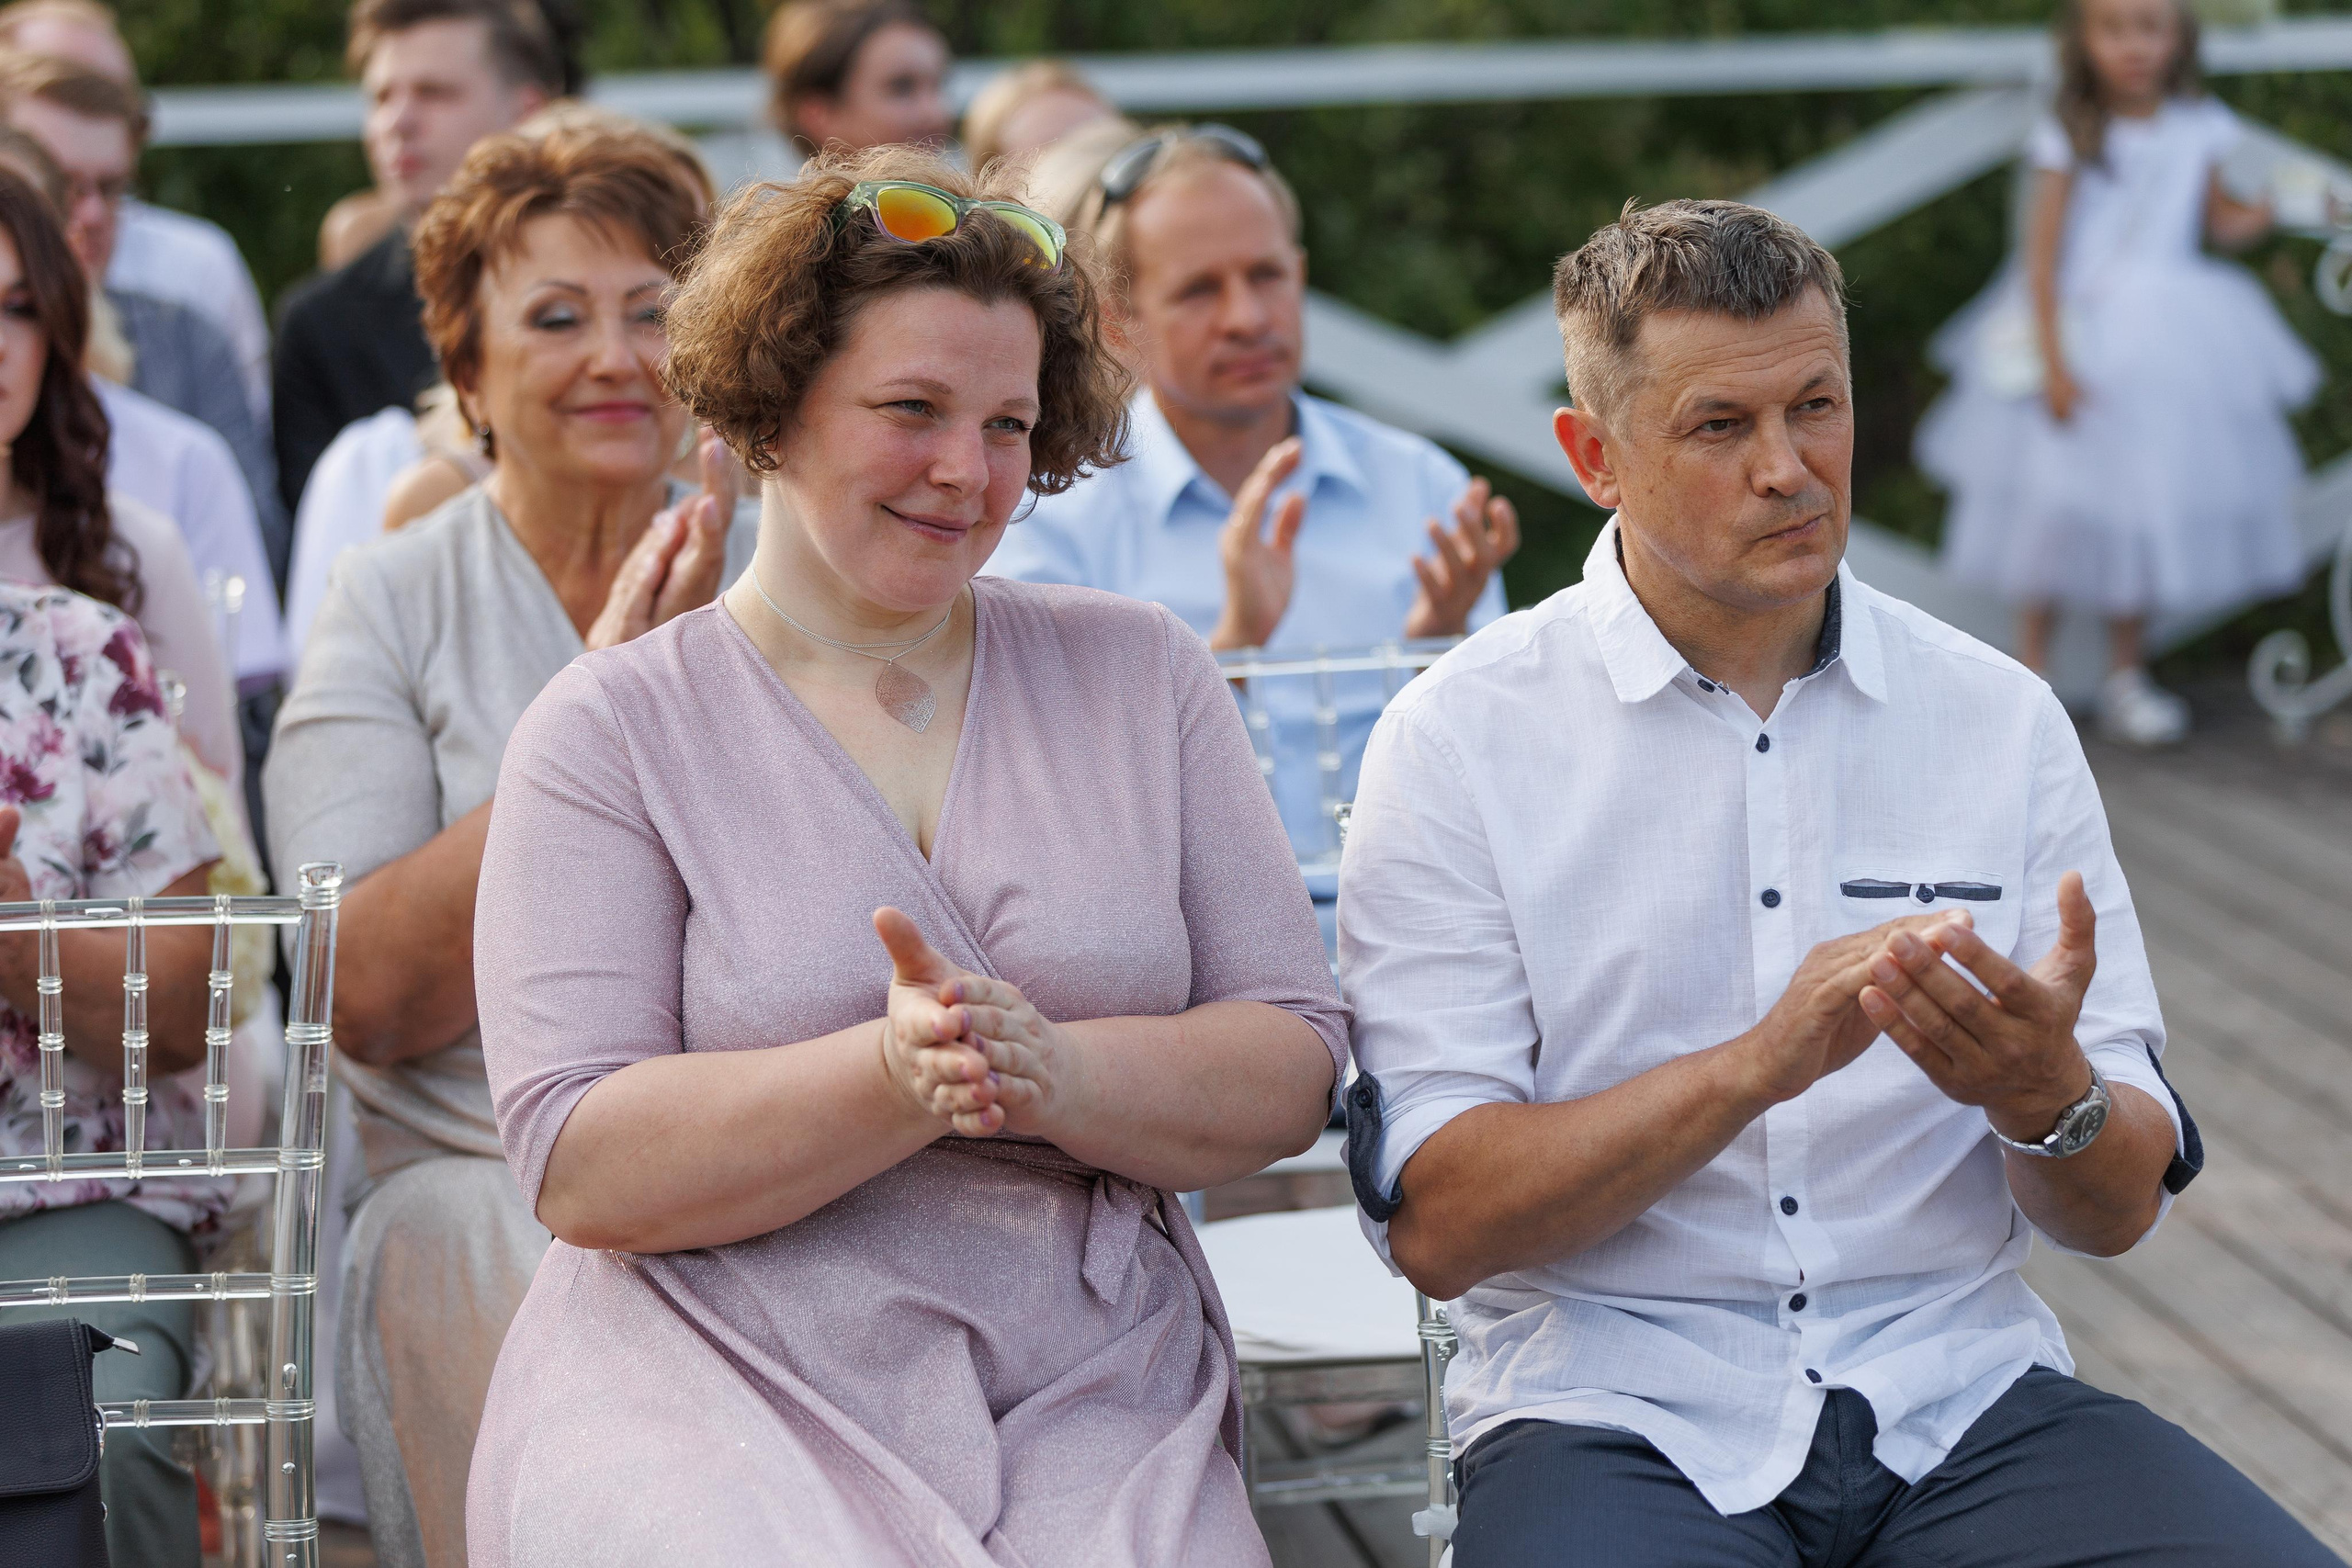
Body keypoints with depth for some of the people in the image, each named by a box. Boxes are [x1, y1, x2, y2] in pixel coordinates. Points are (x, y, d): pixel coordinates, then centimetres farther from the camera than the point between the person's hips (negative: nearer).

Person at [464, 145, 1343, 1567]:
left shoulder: (1146, 679, 13)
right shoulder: (615, 728, 5)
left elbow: (1296, 1072, 7)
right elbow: (580, 1167, -6)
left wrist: (1056, 1076, -13)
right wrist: (899, 1078, -19)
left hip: (1095, 1396, 2)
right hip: (721, 1392, -2)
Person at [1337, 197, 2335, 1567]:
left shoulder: (2001, 719, 9)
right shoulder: (1459, 740, -1)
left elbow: (2121, 1209, 8)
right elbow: (1437, 1223, -8)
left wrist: (2046, 1094, -16)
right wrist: (1762, 1063, -20)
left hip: (1959, 1400, 3)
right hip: (1618, 1416, -3)